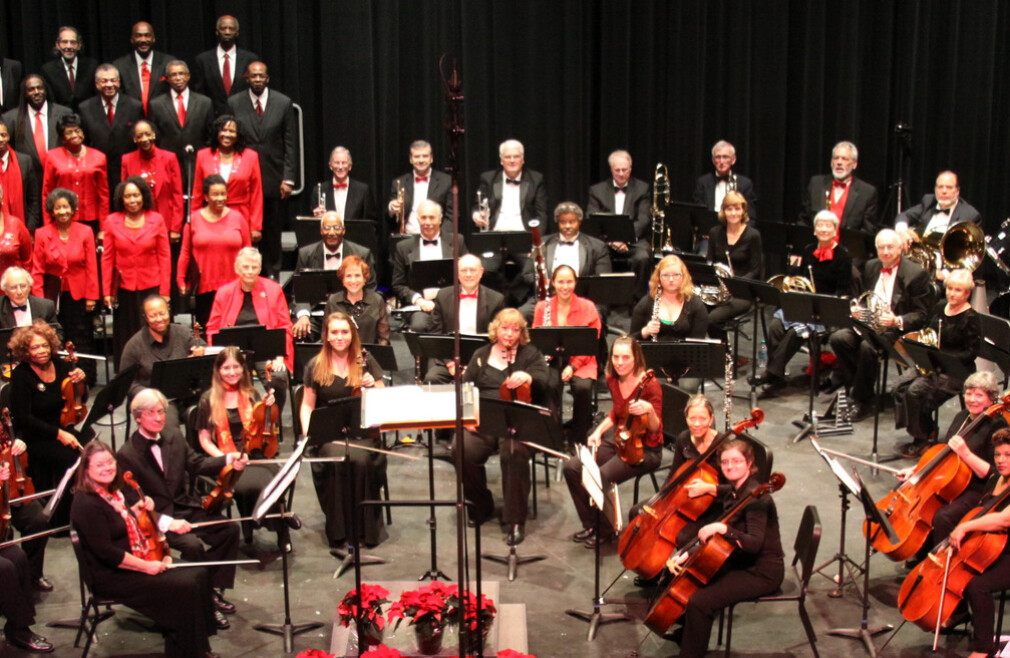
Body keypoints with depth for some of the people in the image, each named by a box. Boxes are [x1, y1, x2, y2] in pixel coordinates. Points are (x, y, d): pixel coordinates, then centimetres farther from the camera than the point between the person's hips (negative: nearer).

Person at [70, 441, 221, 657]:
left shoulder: (115, 491, 7)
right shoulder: (87, 504, -21)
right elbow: (106, 552, -25)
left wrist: (140, 508, 3)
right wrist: (147, 567, -20)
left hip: (141, 561, 10)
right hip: (112, 576, -10)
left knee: (197, 574, -1)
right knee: (185, 588, -19)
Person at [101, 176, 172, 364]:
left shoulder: (156, 220, 1)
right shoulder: (112, 221, 3)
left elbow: (164, 256, 1)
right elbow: (107, 258, 5)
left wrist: (165, 291, -4)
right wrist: (107, 291, 0)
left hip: (151, 287, -1)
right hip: (123, 288, 1)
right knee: (125, 339, 6)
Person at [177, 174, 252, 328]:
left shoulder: (237, 217, 4)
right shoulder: (194, 219, 3)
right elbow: (185, 252, 7)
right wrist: (181, 279, 3)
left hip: (233, 286, 0)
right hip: (203, 286, 0)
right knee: (205, 326, 3)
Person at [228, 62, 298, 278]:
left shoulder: (283, 103, 2)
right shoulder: (234, 104, 3)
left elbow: (290, 144, 2)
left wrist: (288, 178, -4)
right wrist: (230, 175, -1)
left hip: (274, 179, 0)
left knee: (273, 230, 7)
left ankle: (272, 274, 18)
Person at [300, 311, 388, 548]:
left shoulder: (365, 361, 7)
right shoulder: (315, 366, 6)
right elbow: (307, 405, 9)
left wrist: (373, 385, -13)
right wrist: (307, 431, -8)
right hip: (328, 433, 0)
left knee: (361, 460, -32)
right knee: (335, 460, -32)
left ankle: (367, 526, -17)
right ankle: (338, 530, -18)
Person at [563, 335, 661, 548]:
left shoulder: (649, 385, -19)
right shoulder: (613, 381, 1)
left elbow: (655, 429, -17)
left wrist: (649, 410, -37)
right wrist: (598, 431, 5)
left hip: (645, 448, -7)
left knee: (603, 477, -30)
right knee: (572, 468, -12)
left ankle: (605, 531, -4)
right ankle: (591, 524, 5)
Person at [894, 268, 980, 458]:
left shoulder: (970, 318, -12)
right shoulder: (939, 308, 9)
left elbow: (971, 353, -14)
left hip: (956, 370, -7)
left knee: (915, 391, -25)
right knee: (900, 388, -14)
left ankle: (922, 439, -8)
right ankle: (928, 429, 3)